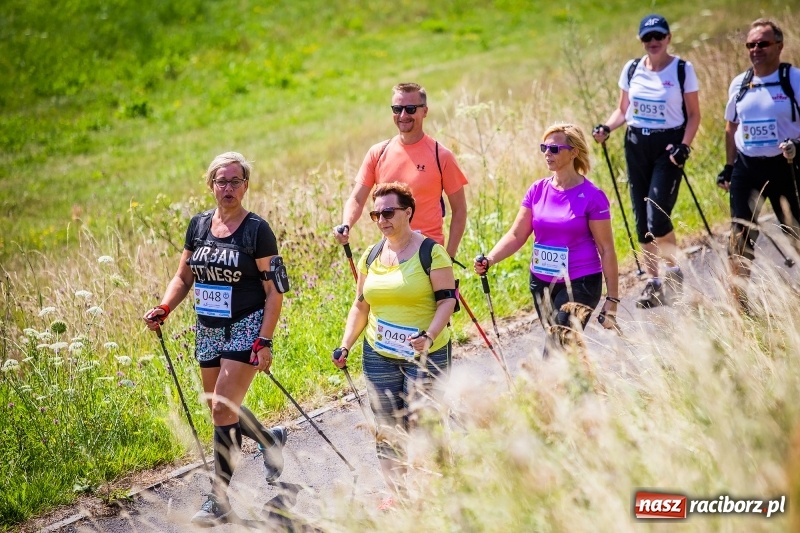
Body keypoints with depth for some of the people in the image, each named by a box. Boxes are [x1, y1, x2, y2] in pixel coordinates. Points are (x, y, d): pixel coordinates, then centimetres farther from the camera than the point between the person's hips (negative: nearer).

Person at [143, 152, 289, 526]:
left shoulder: (257, 230, -10)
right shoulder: (198, 225, 6)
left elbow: (274, 291, -10)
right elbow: (183, 277, 14)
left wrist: (264, 342, -17)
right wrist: (164, 309, -5)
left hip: (246, 330, -6)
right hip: (208, 330, 6)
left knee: (222, 409, -13)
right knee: (224, 408, 15)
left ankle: (219, 499, -4)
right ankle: (270, 440, 45)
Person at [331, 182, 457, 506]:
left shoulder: (431, 252, -6)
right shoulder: (370, 257, 10)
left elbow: (447, 300, -9)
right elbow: (361, 306, 17)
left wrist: (429, 336, -24)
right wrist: (345, 345, 6)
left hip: (425, 357, -5)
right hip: (378, 357, 5)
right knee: (386, 431, 4)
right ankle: (398, 494, 14)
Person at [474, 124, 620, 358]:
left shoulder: (592, 196, -10)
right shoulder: (538, 191, 4)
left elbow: (606, 249, -8)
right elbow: (517, 235, 4)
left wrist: (612, 299, -8)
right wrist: (489, 260, -13)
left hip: (580, 284, -6)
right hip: (541, 283, 6)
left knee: (555, 350, -18)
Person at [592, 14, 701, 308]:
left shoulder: (683, 70, -5)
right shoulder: (631, 69, 5)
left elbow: (694, 114, -2)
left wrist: (684, 145, -16)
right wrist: (606, 127, -4)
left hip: (668, 146, -4)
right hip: (636, 144, 4)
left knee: (657, 217, -14)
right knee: (642, 220, 5)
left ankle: (674, 271, 10)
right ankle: (653, 282, 16)